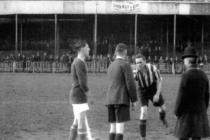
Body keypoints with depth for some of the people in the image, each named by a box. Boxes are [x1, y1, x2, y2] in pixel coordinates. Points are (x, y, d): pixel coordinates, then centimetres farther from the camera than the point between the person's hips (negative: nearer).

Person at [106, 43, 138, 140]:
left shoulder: (111, 66, 17)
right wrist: (134, 99, -5)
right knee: (120, 126, -10)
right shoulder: (125, 65, -7)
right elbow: (130, 83, -12)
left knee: (113, 127, 6)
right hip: (122, 100, -7)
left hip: (110, 100, 7)